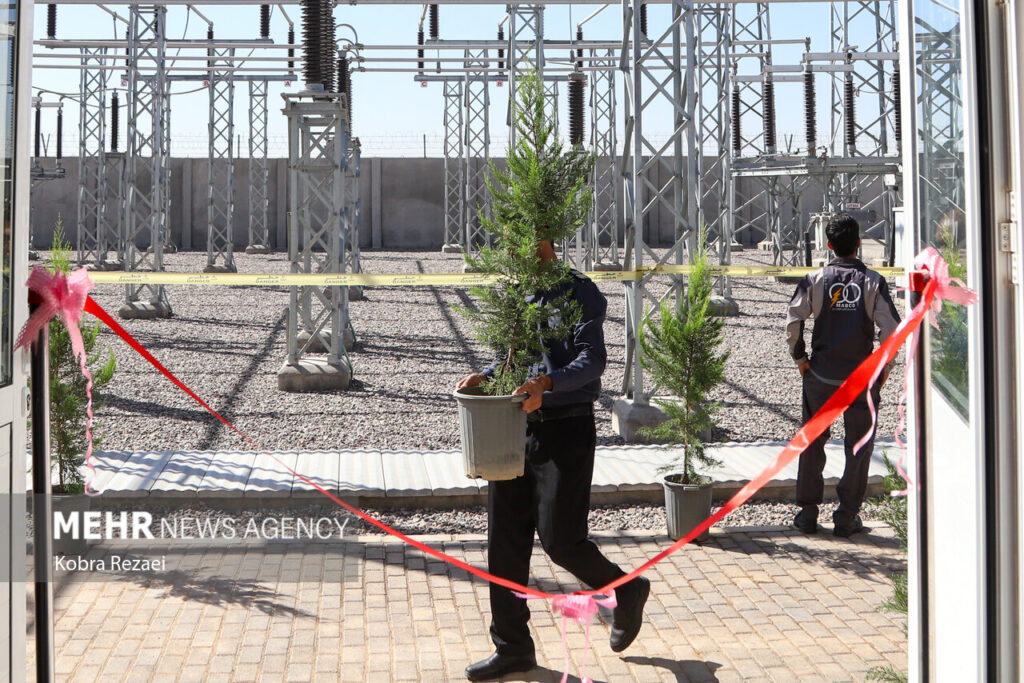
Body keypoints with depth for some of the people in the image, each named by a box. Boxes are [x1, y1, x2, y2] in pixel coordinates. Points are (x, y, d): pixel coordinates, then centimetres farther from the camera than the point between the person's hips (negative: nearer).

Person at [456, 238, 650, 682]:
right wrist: (486, 376, 2)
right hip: (517, 426, 7)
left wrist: (546, 384, -36)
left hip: (565, 429, -7)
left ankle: (625, 592, 24)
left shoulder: (579, 292, -8)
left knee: (559, 538, -6)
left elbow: (592, 359, -20)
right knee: (504, 538, 6)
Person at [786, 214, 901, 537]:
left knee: (812, 443, 14)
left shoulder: (815, 280, -3)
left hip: (819, 377, 1)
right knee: (859, 447, 11)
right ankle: (847, 516, 12)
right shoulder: (873, 282, -5)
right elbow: (891, 328, -12)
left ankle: (807, 512, 17)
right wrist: (885, 366, 1)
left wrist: (800, 358, 1)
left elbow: (793, 321, -11)